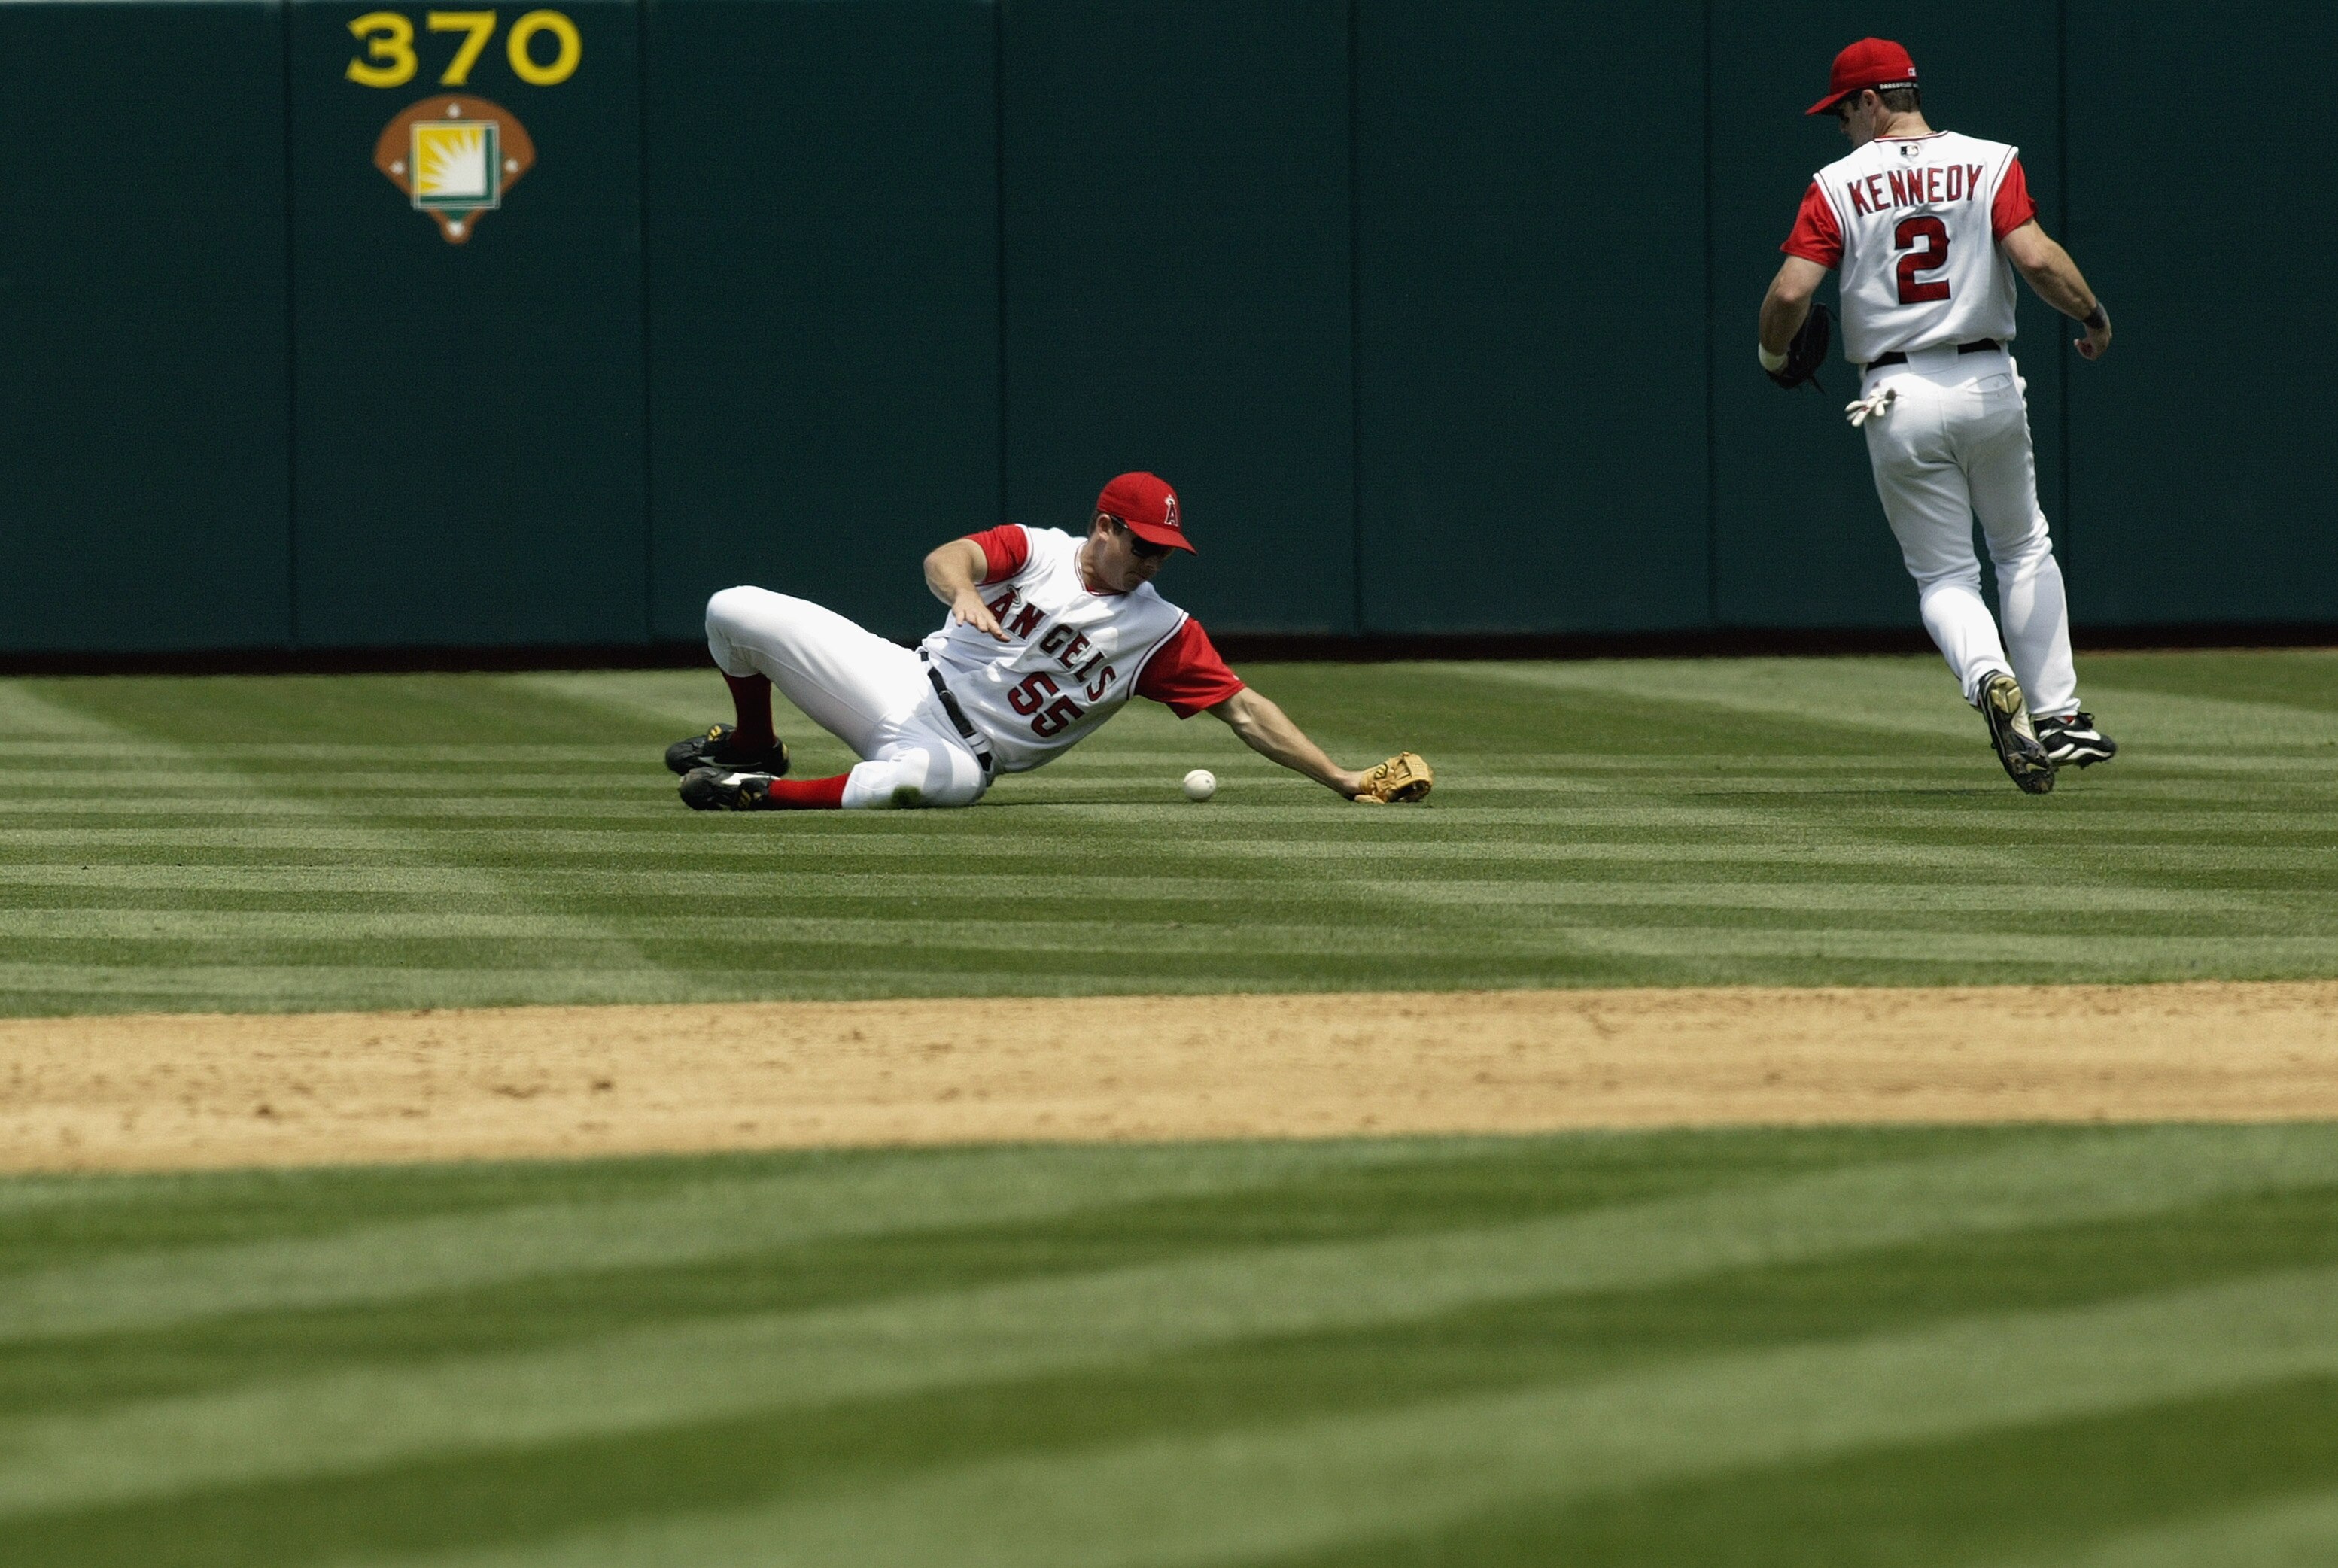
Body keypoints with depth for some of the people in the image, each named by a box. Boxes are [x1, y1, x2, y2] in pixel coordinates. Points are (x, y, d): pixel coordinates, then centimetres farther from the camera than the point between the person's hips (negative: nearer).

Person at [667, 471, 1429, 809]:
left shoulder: (1161, 631, 0)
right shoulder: (1033, 551, 0)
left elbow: (1244, 710, -2)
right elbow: (945, 558, -19)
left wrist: (1343, 779, -11)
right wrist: (964, 592, -45)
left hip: (959, 750, -2)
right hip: (903, 683, 2)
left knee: (944, 777, -44)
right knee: (738, 612, -10)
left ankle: (762, 792, -26)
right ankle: (753, 744, 21)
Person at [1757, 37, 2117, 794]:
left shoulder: (1838, 185, -1)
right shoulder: (1990, 163, 0)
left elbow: (1791, 292, -10)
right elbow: (2036, 257, -14)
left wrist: (1772, 354, 11)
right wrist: (2094, 316, 3)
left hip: (1897, 401, -1)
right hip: (1988, 385, 1)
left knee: (1943, 574, 7)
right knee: (2023, 549, 20)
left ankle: (1992, 681, -23)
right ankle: (2057, 716, 13)